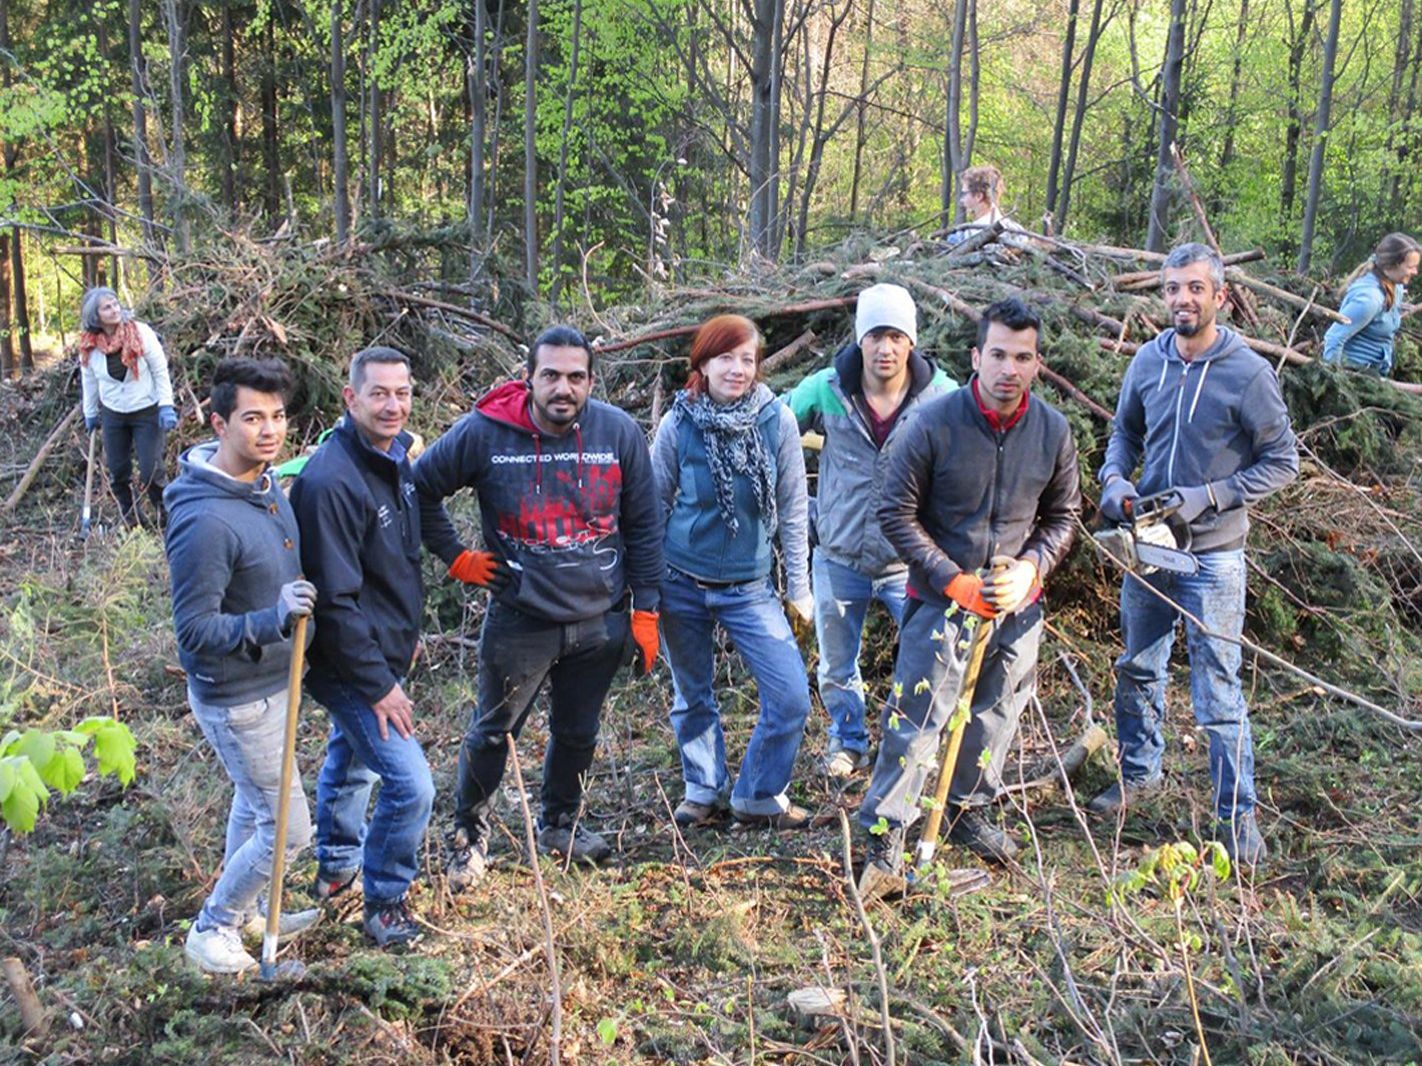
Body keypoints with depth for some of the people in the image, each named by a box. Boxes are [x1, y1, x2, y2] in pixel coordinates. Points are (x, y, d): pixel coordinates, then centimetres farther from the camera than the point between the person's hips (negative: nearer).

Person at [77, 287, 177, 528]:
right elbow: (89, 382, 8)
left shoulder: (141, 332, -17)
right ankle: (130, 517, 28)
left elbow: (160, 371, -10)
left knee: (151, 471, -6)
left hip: (147, 411, -3)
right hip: (113, 414, 3)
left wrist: (166, 406, -14)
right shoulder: (89, 346, -8)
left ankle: (166, 515, 15)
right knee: (117, 472, 9)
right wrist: (90, 414, 14)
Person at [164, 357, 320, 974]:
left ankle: (244, 910, 46)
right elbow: (194, 632, -28)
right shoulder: (205, 520, -30)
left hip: (272, 680, 9)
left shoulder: (267, 485, -2)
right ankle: (212, 930, 22)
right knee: (288, 827, 1)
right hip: (237, 698, -9)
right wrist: (272, 619, -39)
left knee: (254, 803, 25)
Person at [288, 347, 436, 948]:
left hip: (382, 652, 10)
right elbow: (334, 599, -27)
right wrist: (377, 684, -23)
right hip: (353, 666, -9)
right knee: (410, 785, -8)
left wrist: (407, 632, 21)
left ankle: (337, 865, 48)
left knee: (352, 759, 27)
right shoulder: (331, 481, -27)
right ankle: (384, 903, 13)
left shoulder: (394, 457, 2)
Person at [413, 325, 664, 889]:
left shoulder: (620, 432, -7)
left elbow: (643, 526, 1)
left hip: (600, 621, 2)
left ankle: (561, 824, 43)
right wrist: (456, 558, -2)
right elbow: (421, 487, 0)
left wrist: (645, 611, 0)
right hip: (520, 623, -2)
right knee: (492, 734, 10)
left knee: (578, 734, 19)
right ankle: (468, 838, 33)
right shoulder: (483, 433, -14)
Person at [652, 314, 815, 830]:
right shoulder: (677, 425, -8)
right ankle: (705, 789, 34)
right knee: (693, 697, 12)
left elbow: (793, 509, 0)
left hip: (750, 587, 0)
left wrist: (799, 586, 2)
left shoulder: (778, 421, -7)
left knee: (791, 697, -5)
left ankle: (757, 796, 16)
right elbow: (654, 505, 3)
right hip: (681, 585, 0)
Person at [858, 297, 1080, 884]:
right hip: (941, 599, -4)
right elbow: (896, 514, -9)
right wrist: (954, 581, -15)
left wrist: (1031, 567, -9)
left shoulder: (1053, 430, -4)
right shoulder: (934, 423, -15)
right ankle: (884, 835, 8)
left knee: (995, 715, 17)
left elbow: (1063, 515, 9)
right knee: (916, 718, -5)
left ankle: (968, 810, 38)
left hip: (1017, 605, 4)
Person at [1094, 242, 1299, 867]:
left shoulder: (1248, 375, -14)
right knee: (1137, 670, 19)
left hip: (1212, 554, -5)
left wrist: (1208, 497, -18)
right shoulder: (1148, 361, 0)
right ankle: (1140, 773, 39)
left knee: (1217, 693, -3)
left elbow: (1282, 462, -8)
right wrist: (1114, 478, -4)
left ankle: (1238, 818, 10)